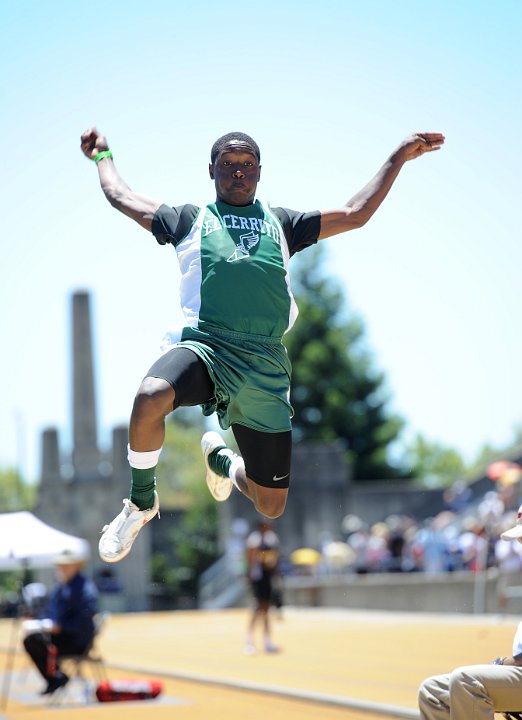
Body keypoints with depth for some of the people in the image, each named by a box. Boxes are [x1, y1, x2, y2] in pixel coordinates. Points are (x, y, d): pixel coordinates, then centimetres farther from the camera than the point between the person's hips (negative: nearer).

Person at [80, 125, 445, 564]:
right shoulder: (190, 219, 21)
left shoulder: (281, 223, 25)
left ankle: (222, 460, 41)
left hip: (264, 366, 3)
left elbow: (355, 214, 26)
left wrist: (399, 158, 27)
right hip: (202, 344, -2)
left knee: (271, 506, 3)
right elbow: (123, 199, 28)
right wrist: (103, 156, 40)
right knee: (150, 398, -40)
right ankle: (142, 502, -11)